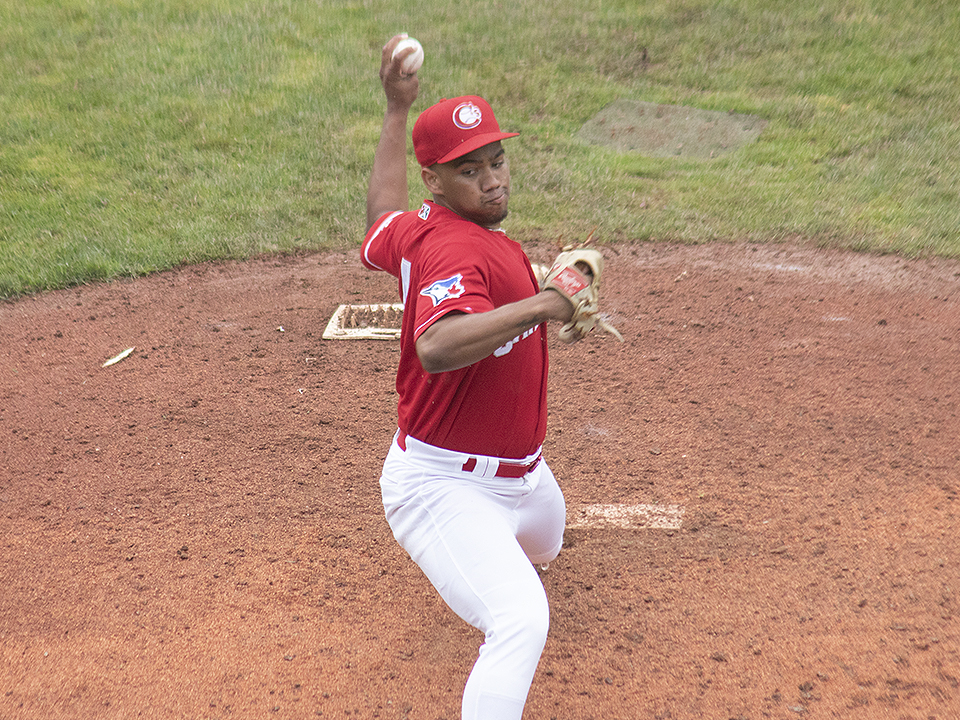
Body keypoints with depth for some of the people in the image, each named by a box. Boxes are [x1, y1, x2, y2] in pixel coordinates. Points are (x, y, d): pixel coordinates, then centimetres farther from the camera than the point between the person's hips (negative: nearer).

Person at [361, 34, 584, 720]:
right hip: (443, 487, -10)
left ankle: (487, 567, 73)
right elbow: (436, 348, -48)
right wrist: (541, 303, -42)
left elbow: (381, 217, 25)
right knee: (522, 620, -29)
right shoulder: (459, 250, -28)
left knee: (540, 546, 38)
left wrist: (397, 109, 28)